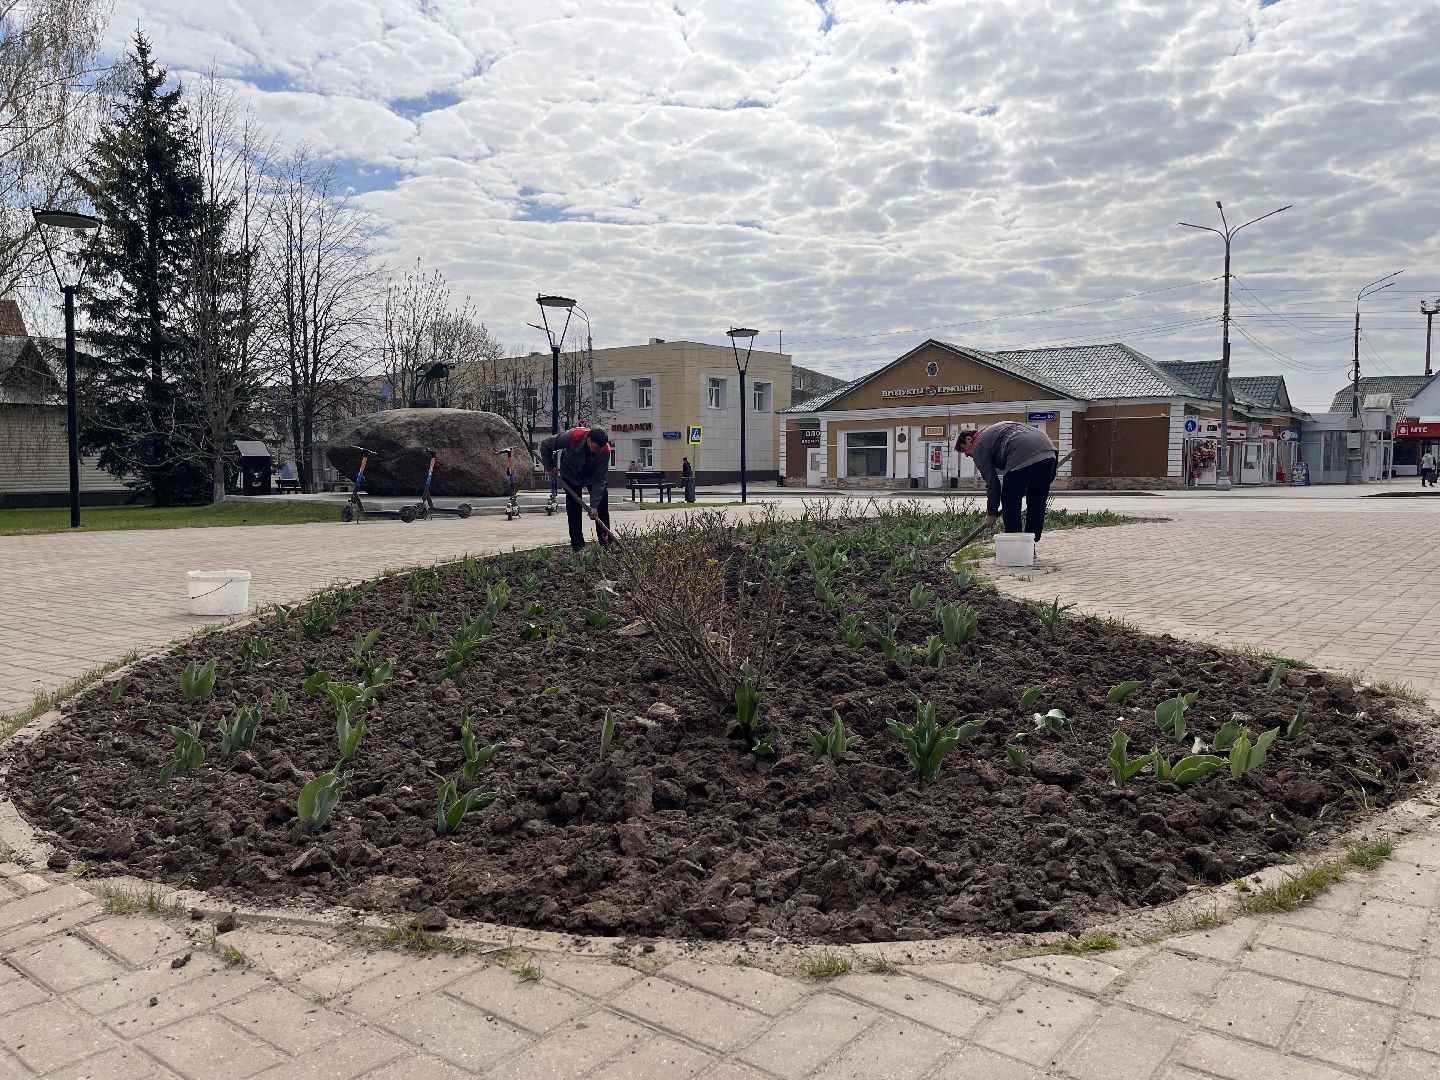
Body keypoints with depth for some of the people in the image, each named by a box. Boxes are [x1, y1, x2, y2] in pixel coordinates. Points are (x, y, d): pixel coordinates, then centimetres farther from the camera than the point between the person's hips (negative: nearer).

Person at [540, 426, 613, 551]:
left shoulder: (605, 450, -32)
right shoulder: (573, 437, -38)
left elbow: (600, 480, -25)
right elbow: (546, 445, -20)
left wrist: (594, 505, -28)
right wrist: (549, 467, -13)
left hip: (593, 475, 1)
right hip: (571, 474, -1)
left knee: (602, 508, -6)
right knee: (573, 511, -5)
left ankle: (606, 544, 1)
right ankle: (577, 546, 1)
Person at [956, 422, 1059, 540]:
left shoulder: (978, 448, 14)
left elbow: (991, 481, 8)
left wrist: (991, 513, 16)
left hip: (1022, 458, -8)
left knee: (1010, 505, 7)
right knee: (1037, 505, 15)